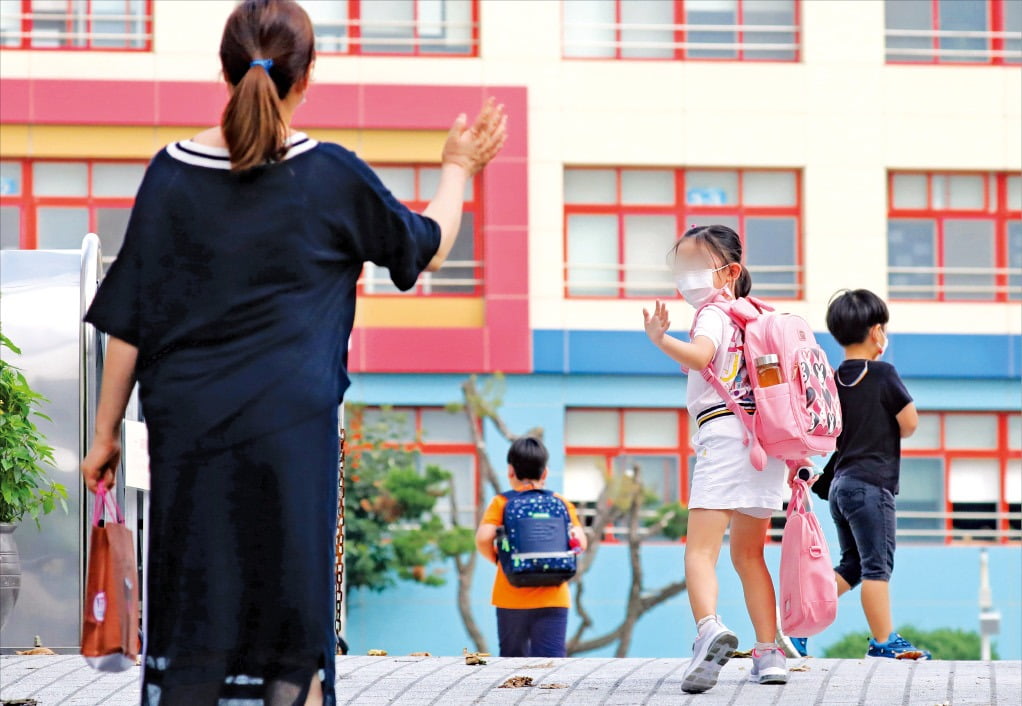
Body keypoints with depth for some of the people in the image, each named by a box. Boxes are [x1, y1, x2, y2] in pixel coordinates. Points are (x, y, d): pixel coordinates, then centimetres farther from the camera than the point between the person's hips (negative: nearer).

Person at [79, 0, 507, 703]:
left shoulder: (173, 171, -1)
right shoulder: (331, 174, -5)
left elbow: (128, 319, 1)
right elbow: (427, 249, 12)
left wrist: (106, 434, 10)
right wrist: (459, 168, 29)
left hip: (186, 426, 2)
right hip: (292, 429, -2)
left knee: (190, 617, 8)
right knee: (292, 619, 5)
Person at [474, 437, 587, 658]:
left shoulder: (502, 503, 0)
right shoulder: (562, 503, 5)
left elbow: (483, 539, -14)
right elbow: (581, 543, -2)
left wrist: (496, 558, 5)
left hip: (511, 598, 0)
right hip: (553, 598, 0)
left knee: (513, 659, 13)